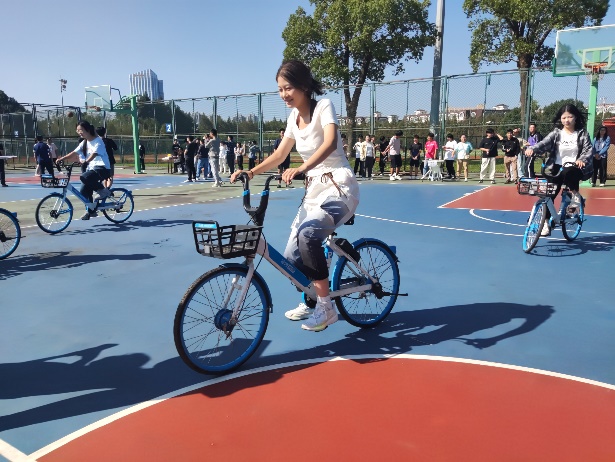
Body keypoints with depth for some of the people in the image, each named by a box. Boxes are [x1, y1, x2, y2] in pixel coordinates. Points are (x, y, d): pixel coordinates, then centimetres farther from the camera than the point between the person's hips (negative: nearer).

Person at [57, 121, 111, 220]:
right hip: (91, 168, 8)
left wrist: (86, 161, -42)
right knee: (84, 190, 1)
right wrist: (61, 159, -5)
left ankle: (103, 190, -12)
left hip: (102, 168, -8)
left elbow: (94, 153, -27)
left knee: (84, 177, -32)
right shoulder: (84, 143, 13)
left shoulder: (98, 140, -10)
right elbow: (74, 152, 7)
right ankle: (90, 210, 19)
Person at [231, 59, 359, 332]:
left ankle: (325, 307, -17)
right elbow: (279, 155, 14)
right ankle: (312, 301, 31)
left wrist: (301, 168, -45)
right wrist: (250, 172, -2)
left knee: (308, 234, -34)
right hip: (314, 190, 7)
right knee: (292, 256, 3)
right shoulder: (293, 117, 8)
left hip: (339, 188, -7)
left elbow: (330, 143, -30)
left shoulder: (323, 106, -12)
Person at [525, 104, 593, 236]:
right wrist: (532, 149, -33)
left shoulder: (582, 133, 3)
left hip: (574, 168, -2)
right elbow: (544, 143, -11)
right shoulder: (556, 133, 5)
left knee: (567, 173, -38)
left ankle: (575, 195, -9)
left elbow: (588, 150, -6)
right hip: (556, 168, 2)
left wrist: (582, 160, -29)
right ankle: (546, 222, 1)